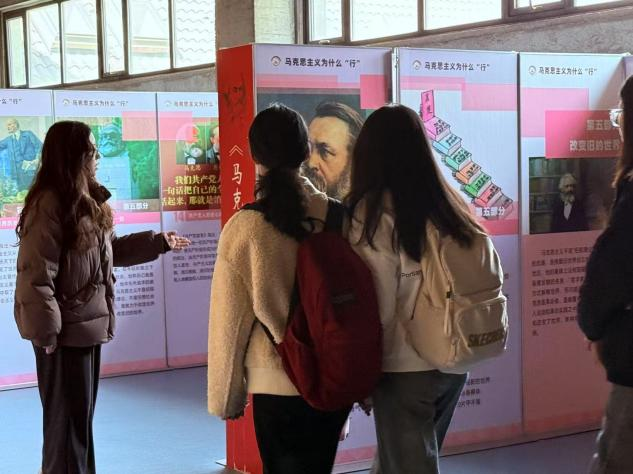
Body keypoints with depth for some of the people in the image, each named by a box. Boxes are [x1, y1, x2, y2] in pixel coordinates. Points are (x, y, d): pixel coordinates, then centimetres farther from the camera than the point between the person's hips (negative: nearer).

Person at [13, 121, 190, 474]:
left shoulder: (87, 202, 11)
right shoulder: (49, 205, -20)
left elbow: (111, 249, 24)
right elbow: (36, 275, -22)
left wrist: (158, 242, 24)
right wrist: (46, 332, -21)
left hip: (90, 325, 9)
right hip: (64, 332, -9)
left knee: (83, 415, 19)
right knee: (68, 419, 2)